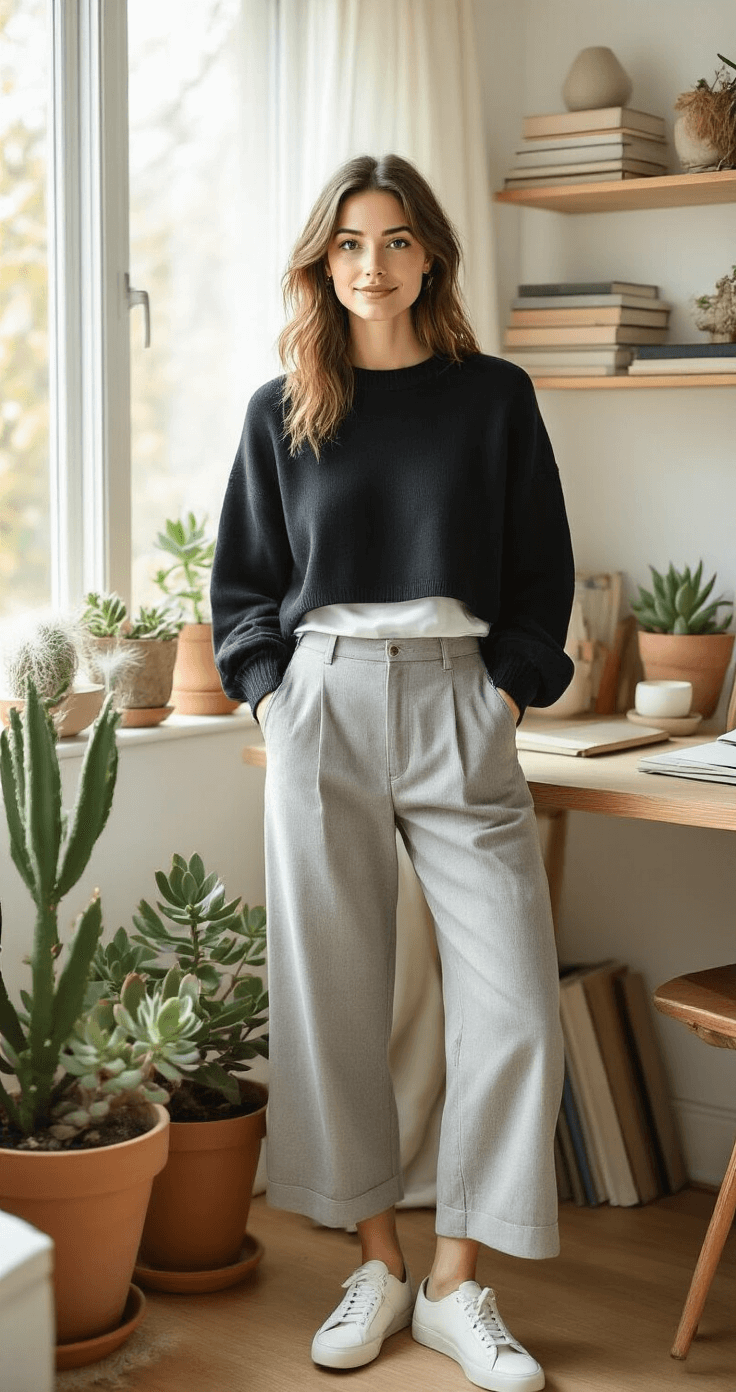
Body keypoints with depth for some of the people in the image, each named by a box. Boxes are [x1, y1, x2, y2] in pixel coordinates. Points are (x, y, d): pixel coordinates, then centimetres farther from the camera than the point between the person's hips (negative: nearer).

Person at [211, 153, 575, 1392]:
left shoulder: (493, 398, 6)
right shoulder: (282, 412, 9)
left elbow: (542, 570, 9)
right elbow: (242, 579, 13)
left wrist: (506, 691, -1)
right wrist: (275, 693, 1)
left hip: (457, 709, -1)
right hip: (321, 712, 1)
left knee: (514, 1007, -7)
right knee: (333, 994, 3)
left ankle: (458, 1288, 7)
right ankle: (378, 1264, 18)